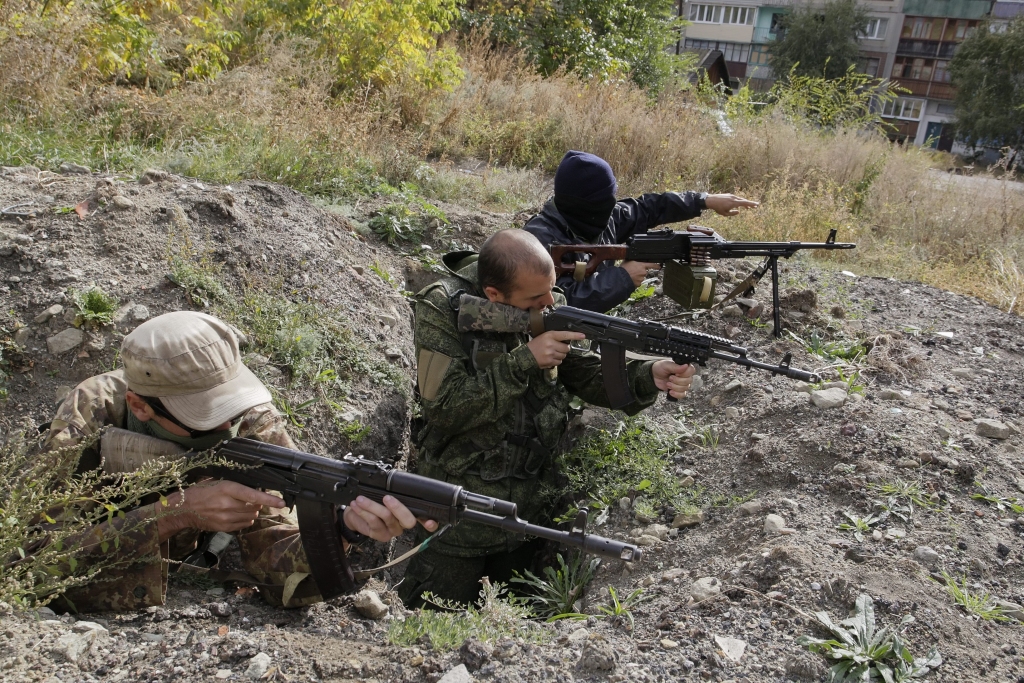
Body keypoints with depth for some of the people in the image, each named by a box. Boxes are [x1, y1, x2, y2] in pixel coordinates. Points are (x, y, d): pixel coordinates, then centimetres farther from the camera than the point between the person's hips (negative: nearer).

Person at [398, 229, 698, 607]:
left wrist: (649, 375, -21)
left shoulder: (549, 309, -4)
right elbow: (444, 409, -24)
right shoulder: (443, 309, -18)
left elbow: (589, 375, -3)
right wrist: (523, 361, -29)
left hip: (528, 503, 5)